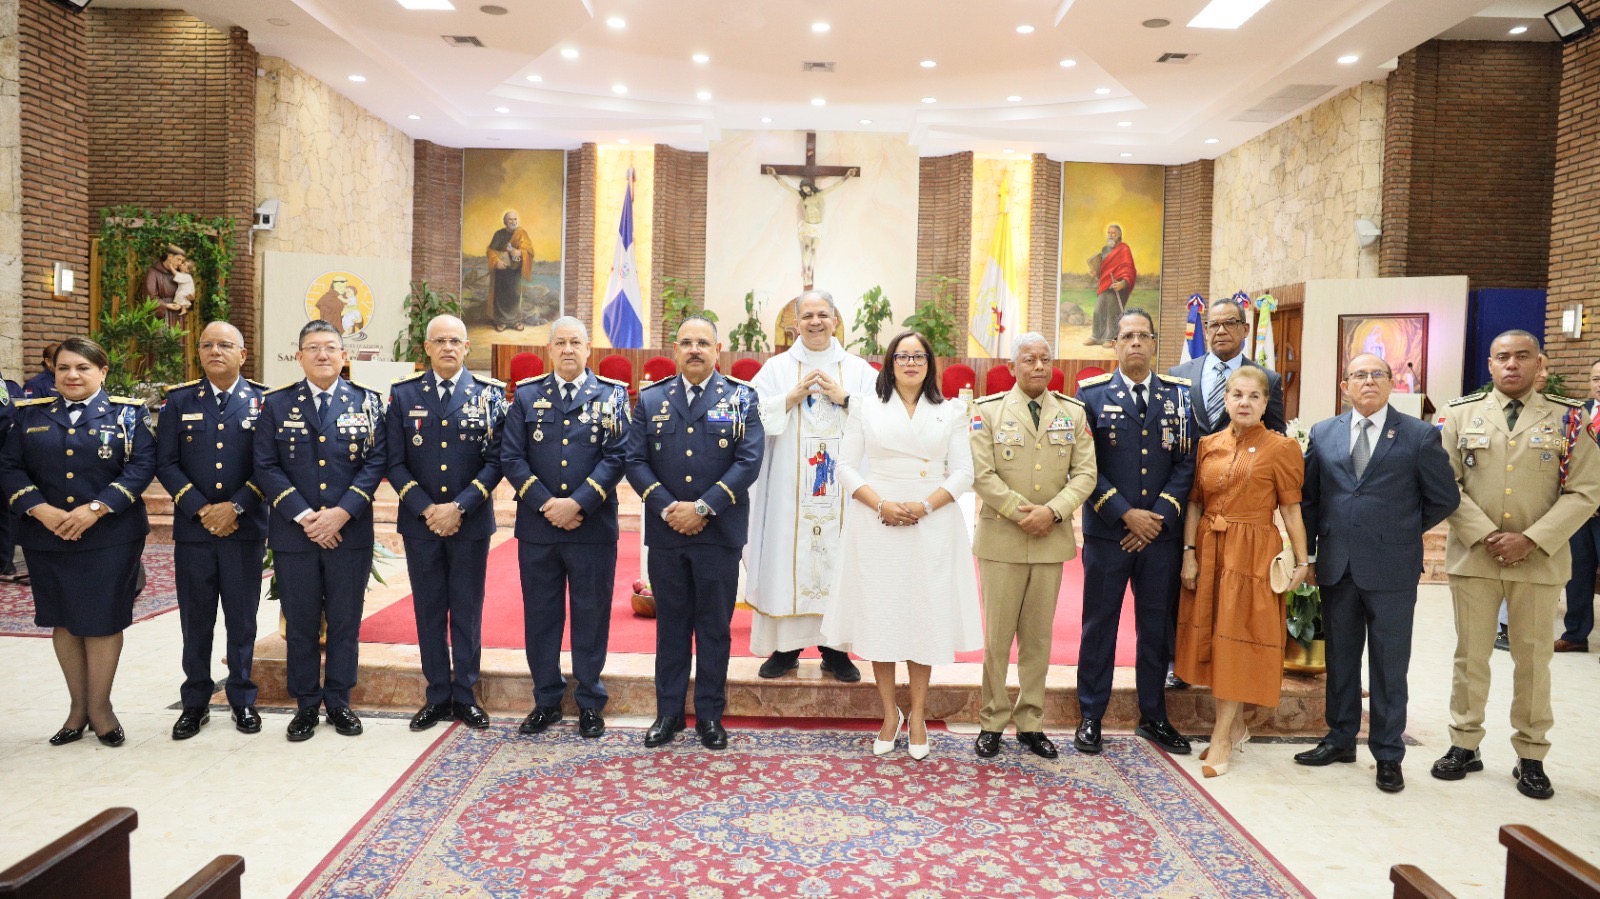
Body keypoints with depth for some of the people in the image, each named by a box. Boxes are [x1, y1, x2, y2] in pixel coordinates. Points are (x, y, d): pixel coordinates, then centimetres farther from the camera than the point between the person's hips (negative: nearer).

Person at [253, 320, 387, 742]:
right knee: (300, 624, 8)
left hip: (350, 531, 0)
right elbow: (266, 467, -2)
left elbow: (375, 463, -2)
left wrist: (342, 512, -14)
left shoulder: (366, 401, 4)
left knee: (345, 623, 7)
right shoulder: (276, 403, 4)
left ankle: (339, 702, 21)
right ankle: (306, 705, 21)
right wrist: (303, 516, -12)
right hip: (293, 533, 0)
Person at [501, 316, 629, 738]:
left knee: (591, 616, 7)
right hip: (536, 528, 2)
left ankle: (590, 703, 20)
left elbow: (616, 457, -6)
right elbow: (511, 457, 0)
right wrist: (546, 504, -11)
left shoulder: (611, 395, 3)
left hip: (593, 527, -2)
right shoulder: (526, 395, 7)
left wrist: (577, 504, -15)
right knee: (540, 616, 10)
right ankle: (546, 700, 24)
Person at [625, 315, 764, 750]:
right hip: (665, 532, 2)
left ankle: (710, 714, 19)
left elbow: (749, 461, -8)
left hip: (720, 532, -2)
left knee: (714, 627, 7)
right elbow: (635, 461, 2)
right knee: (671, 625, 11)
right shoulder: (650, 399, 7)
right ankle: (669, 712, 22)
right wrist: (665, 507, -12)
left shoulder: (742, 398, 1)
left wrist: (702, 508, -15)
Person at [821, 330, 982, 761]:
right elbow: (847, 468, 2)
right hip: (877, 525, 0)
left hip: (932, 526, 0)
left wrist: (924, 506, -11)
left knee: (925, 615, 3)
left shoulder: (949, 412, 8)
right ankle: (890, 713, 15)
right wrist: (881, 505, -12)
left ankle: (918, 715, 14)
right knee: (879, 614, 2)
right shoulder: (866, 409, 7)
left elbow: (963, 473, 2)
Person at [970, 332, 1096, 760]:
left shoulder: (1073, 412, 7)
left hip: (1052, 539, 2)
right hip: (1002, 537, -2)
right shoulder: (988, 411, 0)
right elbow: (981, 474, -7)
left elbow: (1084, 473, 2)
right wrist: (1022, 512, -14)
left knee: (1039, 637, 10)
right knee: (997, 635, 3)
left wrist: (1053, 511, -13)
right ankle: (992, 722, 15)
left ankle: (1030, 723, 20)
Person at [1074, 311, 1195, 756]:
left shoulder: (1178, 393, 6)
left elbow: (1186, 461, 2)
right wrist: (1126, 515, -12)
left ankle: (1153, 716, 25)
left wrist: (1160, 515, -9)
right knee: (1099, 625, 6)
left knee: (1157, 627, 11)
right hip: (1108, 532, -2)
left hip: (1161, 532, 2)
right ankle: (1090, 717, 17)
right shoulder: (1092, 393, 0)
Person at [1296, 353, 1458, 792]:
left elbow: (1444, 497, 4)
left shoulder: (1419, 435, -2)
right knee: (1340, 658, 14)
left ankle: (1388, 754, 17)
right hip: (1336, 566, 3)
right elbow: (1308, 498, 8)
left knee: (1389, 665, 5)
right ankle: (1340, 739, 27)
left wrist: (1404, 532, 6)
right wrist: (1308, 553, 6)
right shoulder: (1322, 434, 6)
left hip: (1391, 569, -3)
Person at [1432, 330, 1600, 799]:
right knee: (1470, 656, 9)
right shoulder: (1461, 413, 3)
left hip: (1540, 560, 0)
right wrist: (1484, 536, -12)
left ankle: (1531, 757, 21)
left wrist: (1531, 540, -13)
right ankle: (1465, 745, 21)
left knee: (1533, 659, 8)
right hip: (1474, 555, 0)